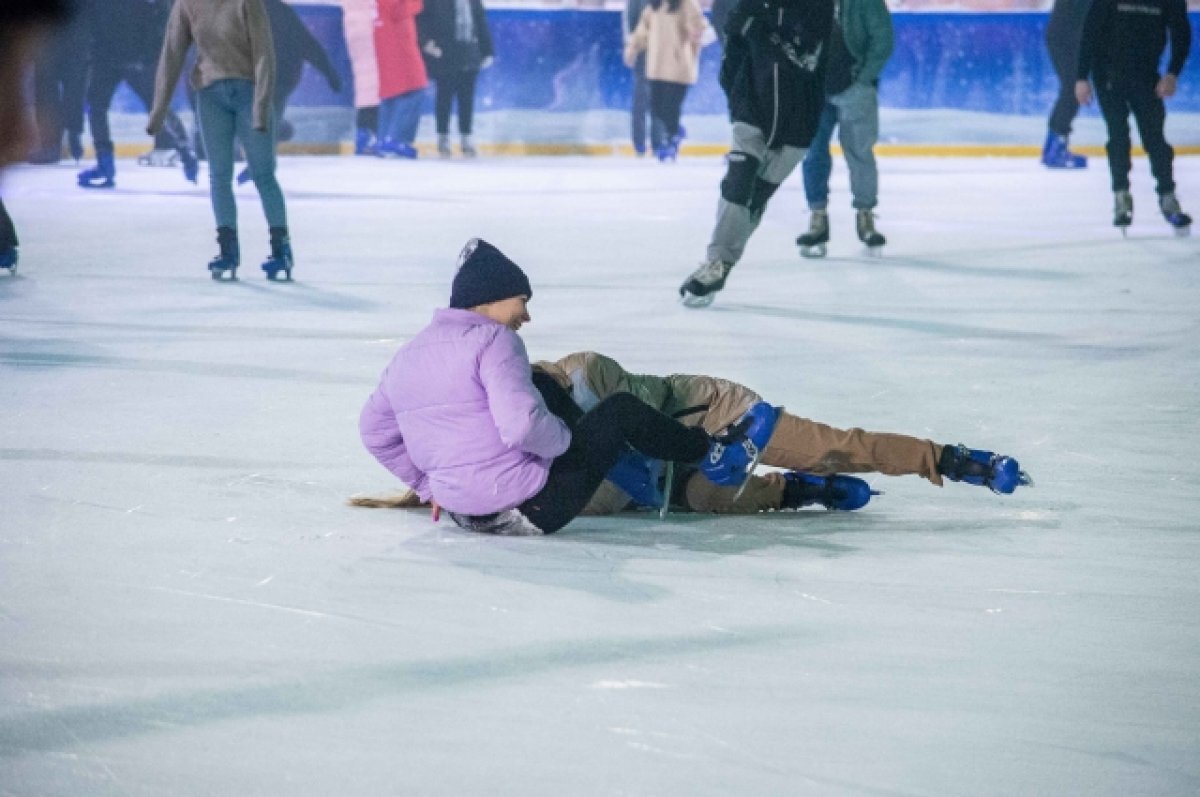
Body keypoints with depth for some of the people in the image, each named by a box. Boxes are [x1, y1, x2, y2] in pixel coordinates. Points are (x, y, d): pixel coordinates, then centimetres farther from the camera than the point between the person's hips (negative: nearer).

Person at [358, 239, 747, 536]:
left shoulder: (410, 353, 8)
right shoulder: (494, 341, -15)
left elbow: (375, 431, 17)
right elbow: (522, 424, -28)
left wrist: (429, 485, 23)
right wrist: (564, 438, -8)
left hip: (464, 512, 8)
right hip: (528, 508, -8)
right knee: (621, 410, 8)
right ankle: (703, 449, 29)